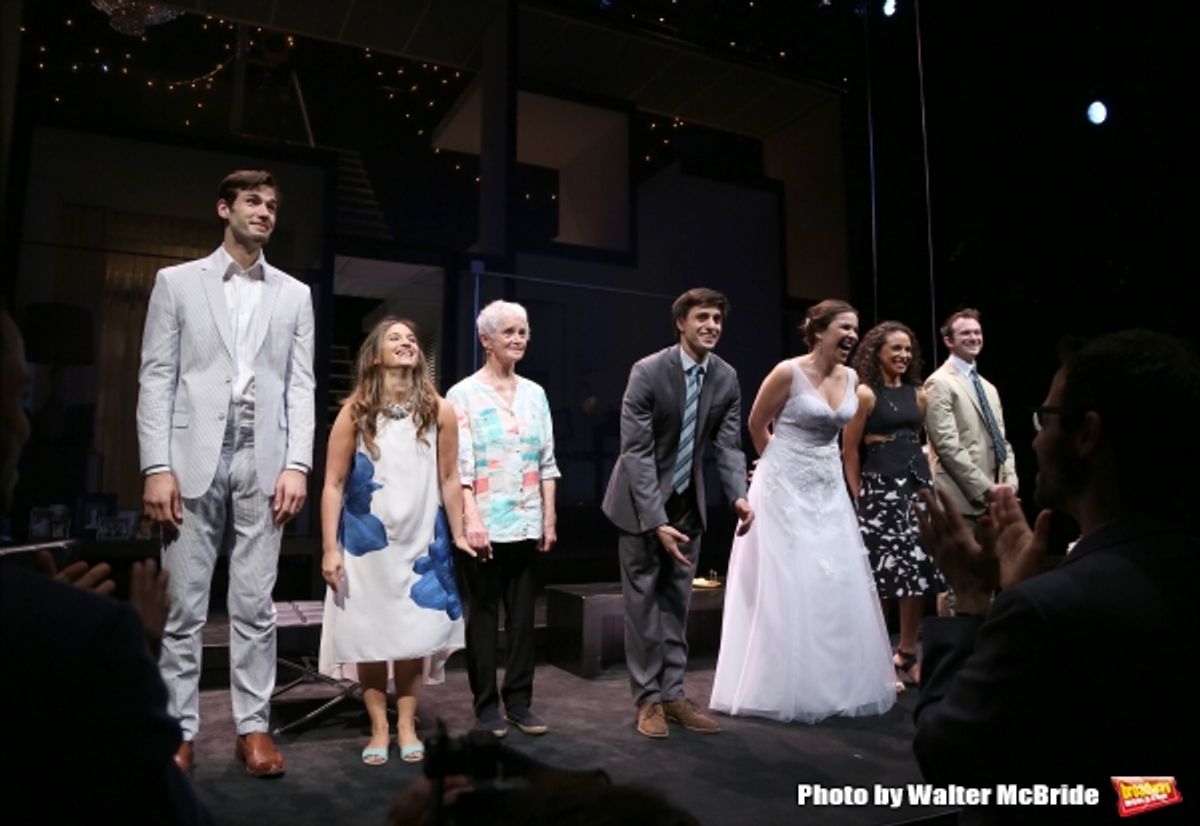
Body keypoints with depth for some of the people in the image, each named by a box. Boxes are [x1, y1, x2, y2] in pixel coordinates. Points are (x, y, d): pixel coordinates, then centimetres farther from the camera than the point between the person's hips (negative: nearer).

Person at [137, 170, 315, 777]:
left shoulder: (295, 294, 13)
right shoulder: (177, 282, 8)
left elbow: (301, 386, 7)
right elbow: (156, 378, 1)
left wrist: (297, 464, -3)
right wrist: (157, 467, -8)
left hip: (263, 461, 1)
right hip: (194, 459, -1)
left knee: (255, 605, 5)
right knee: (184, 606, 4)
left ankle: (252, 727, 14)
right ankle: (179, 731, 15)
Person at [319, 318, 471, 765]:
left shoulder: (439, 411, -2)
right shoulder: (355, 411, -6)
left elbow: (449, 480, 4)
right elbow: (334, 484, -5)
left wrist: (457, 534, 5)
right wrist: (330, 549, -9)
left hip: (420, 541, 1)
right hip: (366, 542, -1)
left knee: (413, 636, 6)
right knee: (369, 636, 6)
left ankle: (406, 726, 20)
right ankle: (379, 729, 19)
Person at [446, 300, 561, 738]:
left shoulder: (535, 393, 10)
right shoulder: (464, 394, -3)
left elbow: (547, 460, 10)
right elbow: (460, 465, -10)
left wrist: (549, 517, 6)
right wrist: (472, 520, -17)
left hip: (527, 524, 4)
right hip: (485, 525, -4)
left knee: (523, 615, 10)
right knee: (483, 615, 5)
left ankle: (519, 701, 21)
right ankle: (487, 705, 17)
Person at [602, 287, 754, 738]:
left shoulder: (727, 377, -5)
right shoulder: (648, 371, -19)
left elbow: (728, 444, -2)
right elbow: (636, 451, -21)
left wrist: (739, 495, -20)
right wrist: (656, 519, -26)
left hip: (689, 501, 5)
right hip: (641, 501, -4)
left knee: (677, 602, 11)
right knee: (643, 600, 4)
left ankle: (672, 694, 22)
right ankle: (648, 698, 16)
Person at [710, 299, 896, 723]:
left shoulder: (850, 377, 5)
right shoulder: (788, 372, -15)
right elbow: (757, 426, -2)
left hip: (829, 489, 7)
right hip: (787, 489, -6)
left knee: (837, 586, 8)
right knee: (789, 587, -2)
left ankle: (835, 683, 22)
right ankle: (785, 688, 12)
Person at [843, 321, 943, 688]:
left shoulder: (919, 394, 12)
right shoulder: (865, 393, -6)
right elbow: (850, 451, -5)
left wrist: (930, 479, 15)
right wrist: (858, 496, -5)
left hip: (918, 486, 6)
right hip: (880, 489, -6)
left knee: (921, 572, 7)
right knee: (882, 576, -5)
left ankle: (906, 655, 21)